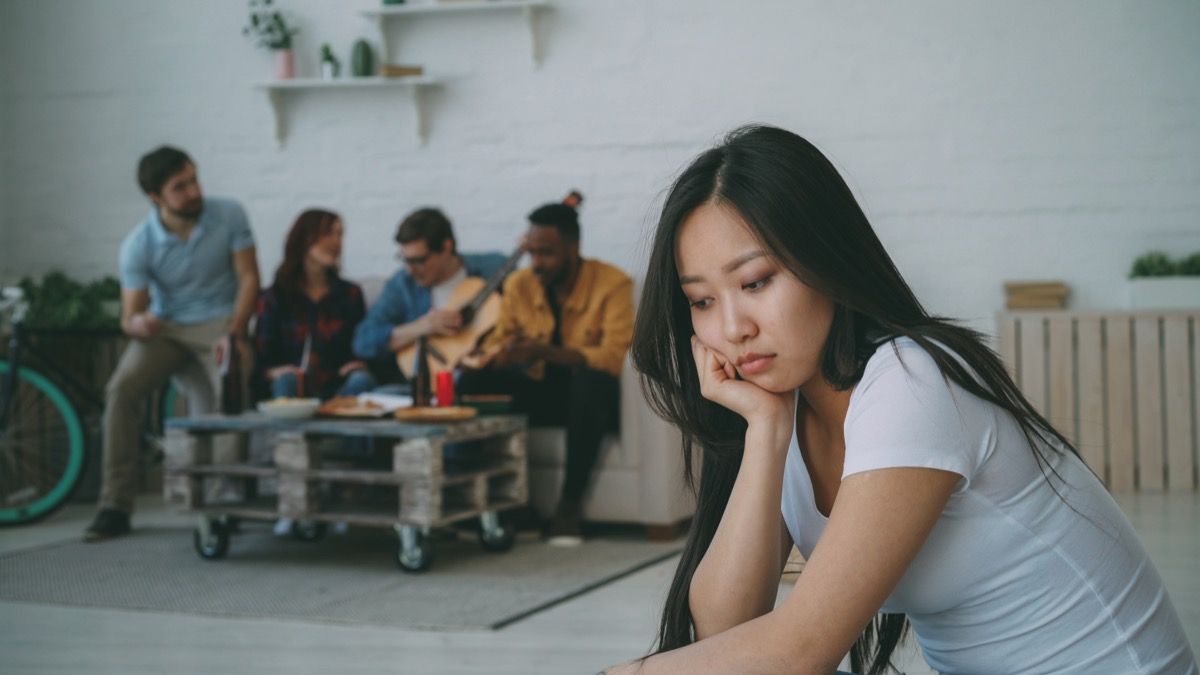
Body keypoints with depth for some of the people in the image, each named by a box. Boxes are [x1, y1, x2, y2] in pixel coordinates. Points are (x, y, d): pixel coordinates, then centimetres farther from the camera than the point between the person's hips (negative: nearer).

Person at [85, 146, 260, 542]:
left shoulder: (229, 216, -9)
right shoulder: (138, 245, -11)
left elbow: (248, 277, -5)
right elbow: (129, 316, -10)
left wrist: (234, 334, -19)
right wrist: (137, 324, -37)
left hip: (220, 322, 0)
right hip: (166, 328, 1)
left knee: (230, 394, -31)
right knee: (121, 389, -25)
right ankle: (115, 507, -19)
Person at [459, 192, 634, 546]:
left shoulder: (612, 284, -14)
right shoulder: (519, 284, 1)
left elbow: (613, 357, -25)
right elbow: (496, 344, 4)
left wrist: (545, 351, -36)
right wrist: (497, 355, -23)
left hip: (591, 397, -4)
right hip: (539, 394, 4)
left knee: (591, 379, -39)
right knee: (473, 381, -20)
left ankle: (570, 501, -27)